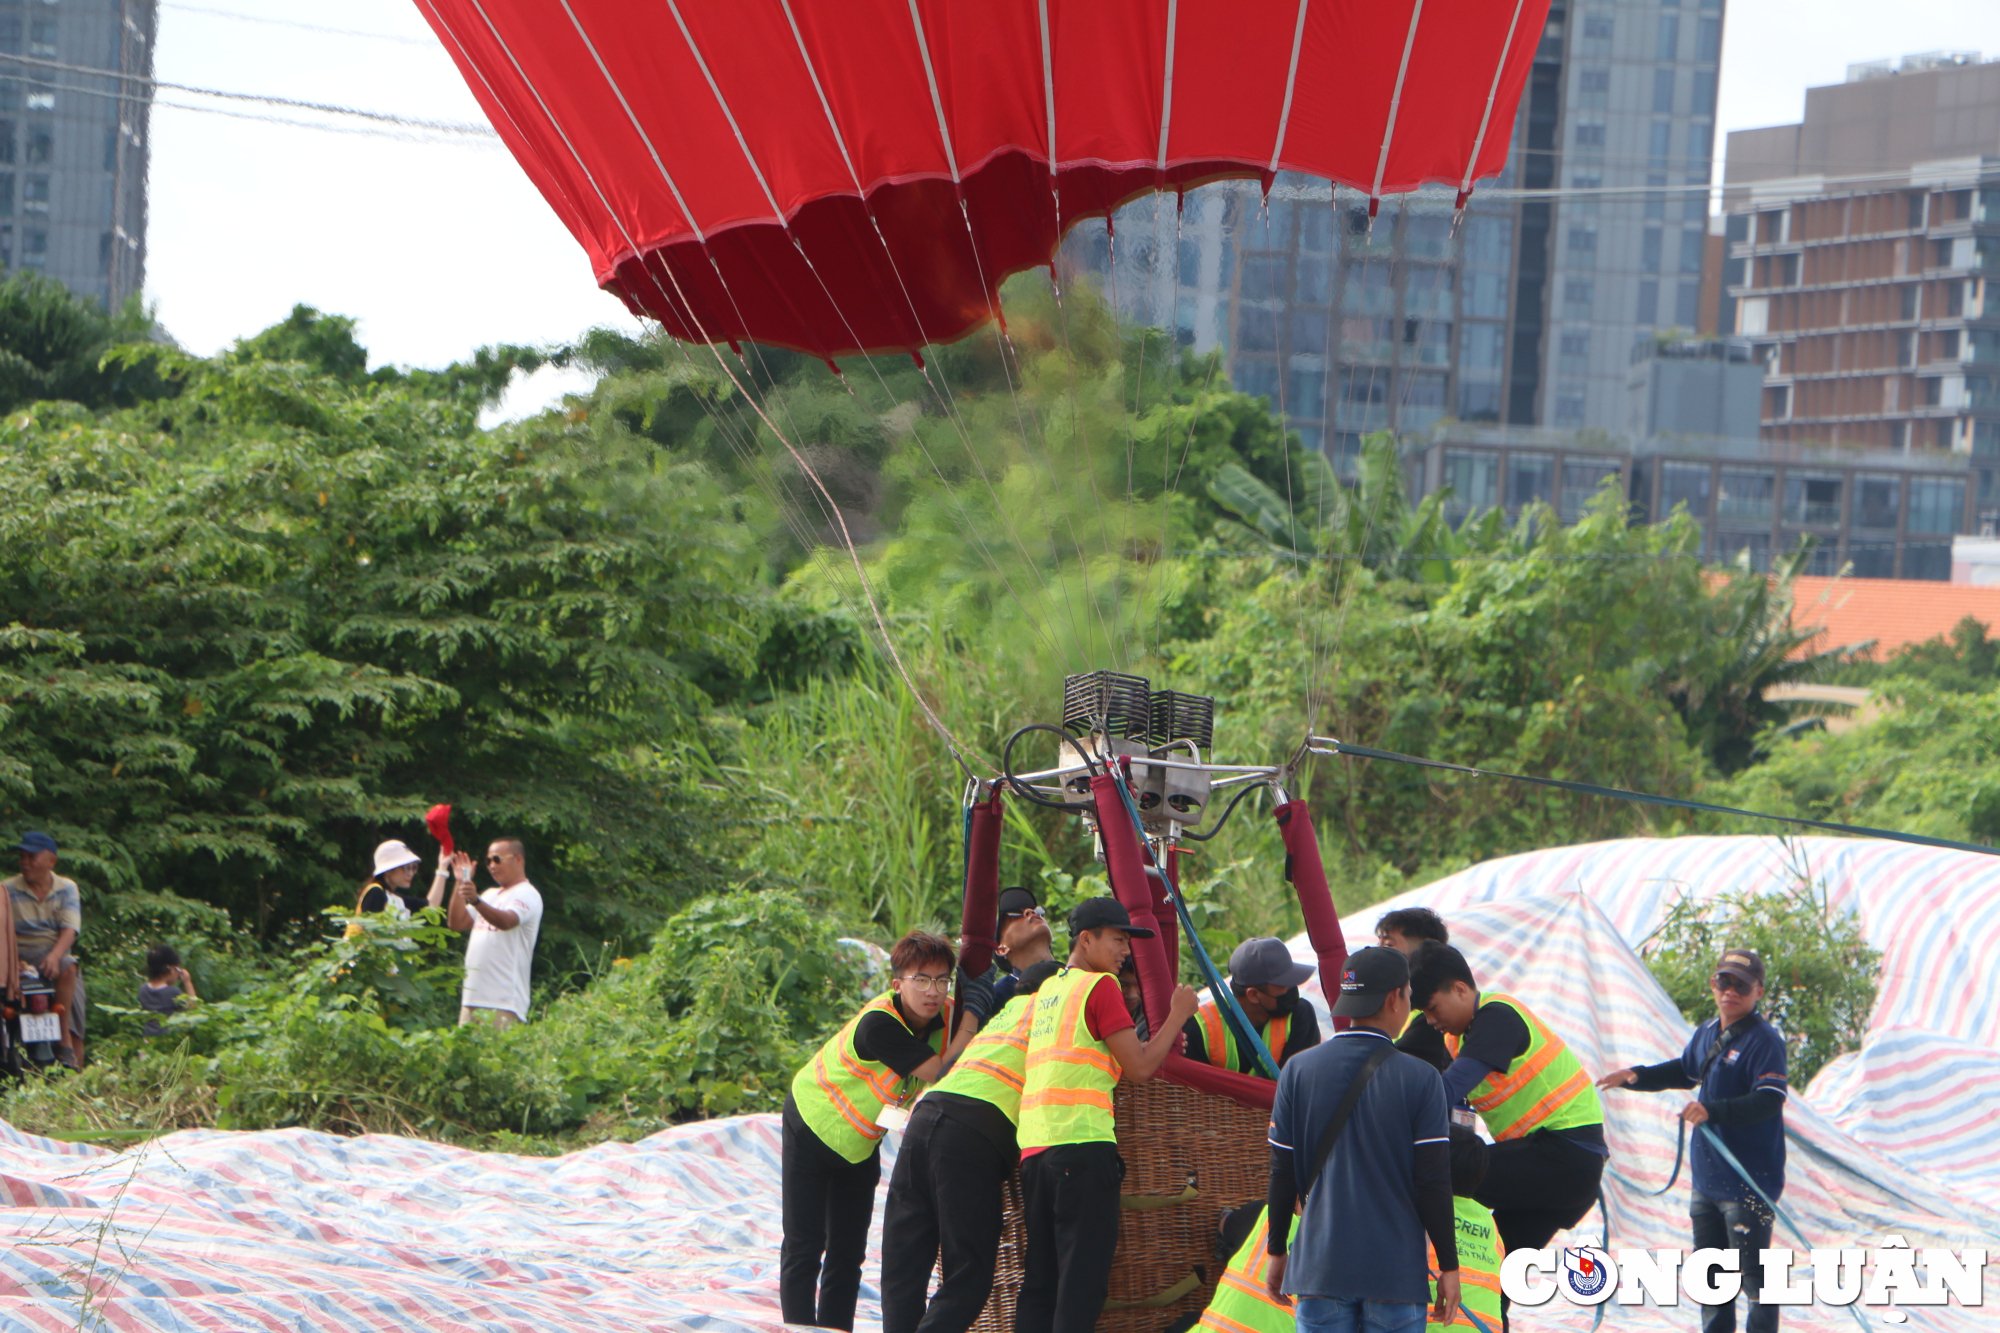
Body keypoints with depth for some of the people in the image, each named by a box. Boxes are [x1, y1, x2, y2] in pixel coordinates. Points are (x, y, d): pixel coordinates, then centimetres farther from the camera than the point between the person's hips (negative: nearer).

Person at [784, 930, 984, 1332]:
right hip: (812, 1127, -7)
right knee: (804, 1247, -6)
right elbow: (942, 1073, -35)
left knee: (848, 1253, 8)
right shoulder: (878, 1023, -34)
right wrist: (973, 1016, -34)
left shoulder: (943, 1017, -15)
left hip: (861, 1145, 7)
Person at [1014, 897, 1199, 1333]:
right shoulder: (1100, 986, -5)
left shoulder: (1047, 990, 21)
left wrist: (1157, 1044, 24)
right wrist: (1178, 1015, 5)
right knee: (1083, 1276, -7)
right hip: (1084, 1147, -8)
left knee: (1040, 1277, 11)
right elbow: (1139, 1069, -6)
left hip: (1033, 1148, 8)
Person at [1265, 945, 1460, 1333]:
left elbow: (1282, 1174, 5)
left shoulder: (1299, 1071, 1)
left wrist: (1276, 1252, 16)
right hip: (1397, 1271, -2)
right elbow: (1433, 1184, -6)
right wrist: (1448, 1266, 2)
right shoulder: (1420, 1079, -6)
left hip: (1320, 1267, 2)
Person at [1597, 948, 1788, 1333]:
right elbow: (1685, 1071, 31)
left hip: (1749, 1181, -9)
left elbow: (1768, 1101, -26)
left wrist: (1712, 1110, -35)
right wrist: (1637, 1077, 18)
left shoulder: (1764, 1040, -15)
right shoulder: (1707, 1033, 11)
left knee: (1753, 1276, -4)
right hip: (1707, 1178, 9)